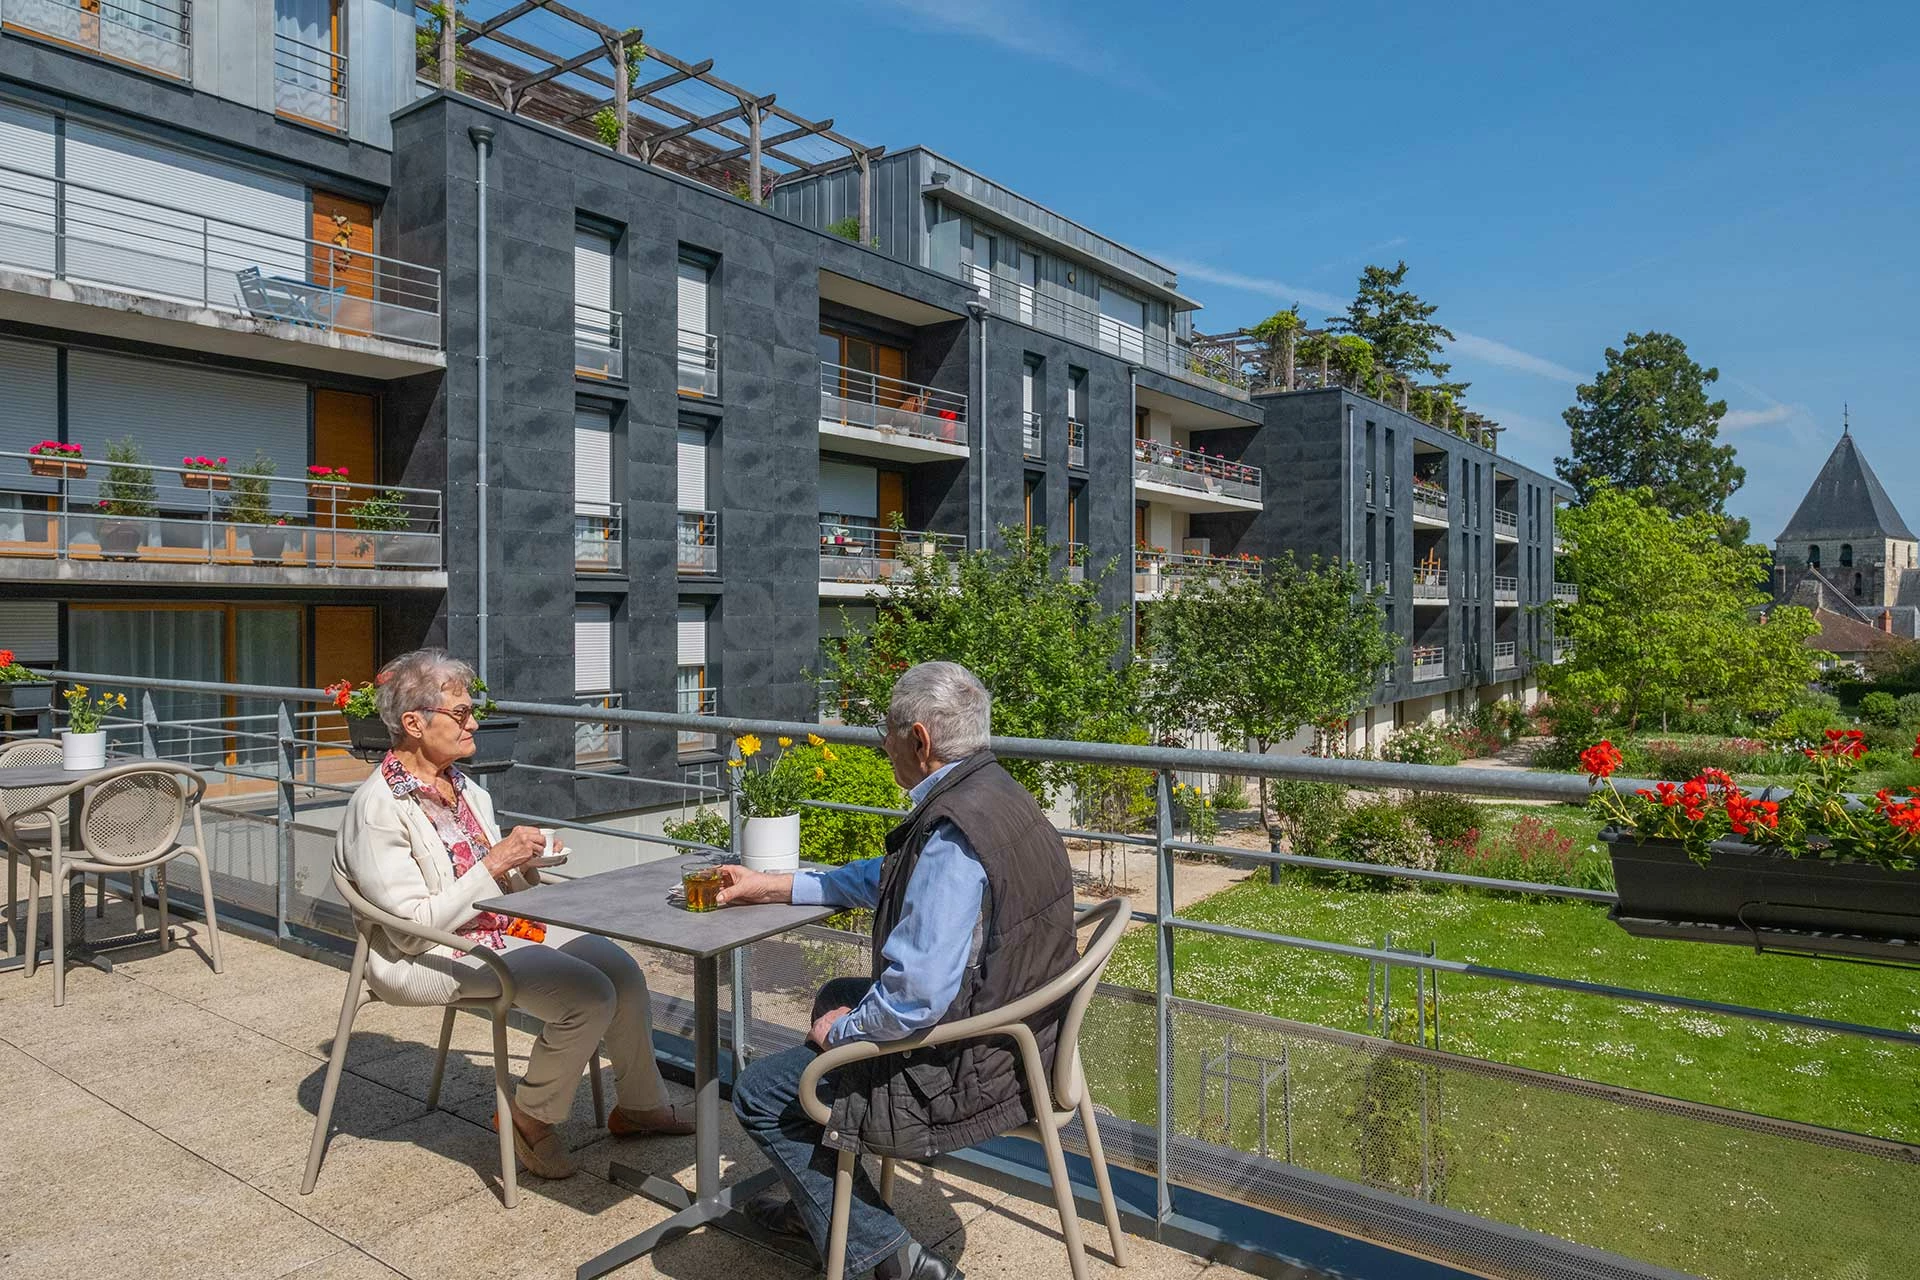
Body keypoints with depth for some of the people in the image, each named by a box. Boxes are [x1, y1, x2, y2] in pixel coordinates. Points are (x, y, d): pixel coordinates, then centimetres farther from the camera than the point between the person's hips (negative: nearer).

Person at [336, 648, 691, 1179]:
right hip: (428, 957, -8)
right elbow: (414, 928, -20)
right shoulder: (378, 807, -17)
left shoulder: (463, 786, 9)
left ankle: (639, 1105, 15)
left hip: (502, 926, 8)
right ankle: (530, 1116, 2)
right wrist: (494, 864, -23)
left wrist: (525, 862, -5)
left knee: (622, 970, -6)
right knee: (588, 995, -23)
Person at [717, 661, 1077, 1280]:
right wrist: (772, 887, 21)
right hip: (1014, 1035, 10)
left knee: (758, 1094, 5)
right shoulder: (994, 792, 2)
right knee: (840, 995, 30)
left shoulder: (952, 833, -29)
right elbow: (887, 877, 16)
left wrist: (841, 1030, -11)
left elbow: (918, 994, -32)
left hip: (968, 1075, -10)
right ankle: (814, 1199, 42)